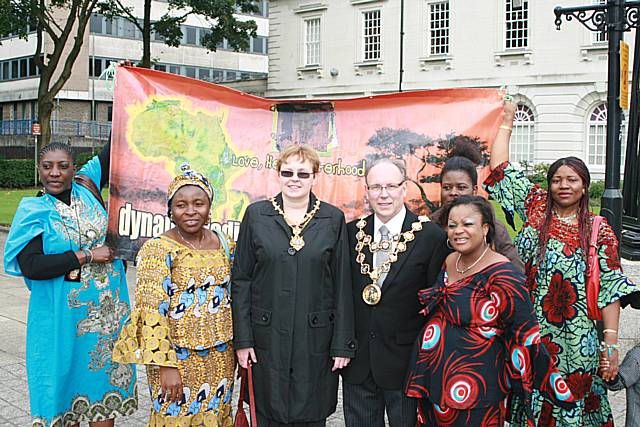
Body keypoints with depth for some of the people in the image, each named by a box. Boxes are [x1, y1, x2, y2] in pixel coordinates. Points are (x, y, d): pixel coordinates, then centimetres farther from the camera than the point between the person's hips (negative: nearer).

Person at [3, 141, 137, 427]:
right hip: (62, 317, -2)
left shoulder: (87, 188, 3)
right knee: (66, 381, 8)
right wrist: (87, 256, -16)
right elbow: (30, 266, -16)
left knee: (104, 379, 8)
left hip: (106, 314, 3)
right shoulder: (33, 211, -4)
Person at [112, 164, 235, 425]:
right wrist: (165, 365, -19)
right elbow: (152, 310, -15)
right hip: (177, 357, -5)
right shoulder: (158, 249, -12)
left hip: (220, 357, 5)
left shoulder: (223, 244, 4)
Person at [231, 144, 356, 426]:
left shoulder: (333, 219, 1)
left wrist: (343, 344, -2)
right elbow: (241, 280, 2)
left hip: (316, 337, 0)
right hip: (268, 336, 0)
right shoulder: (256, 215, 1)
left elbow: (342, 286, 1)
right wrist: (242, 339, -2)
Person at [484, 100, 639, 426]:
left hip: (576, 339, -2)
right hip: (529, 332, 2)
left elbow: (610, 289, -5)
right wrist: (506, 124, 7)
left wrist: (611, 343, -11)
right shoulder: (536, 208, 2)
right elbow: (500, 171, 2)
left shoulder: (599, 231, -3)